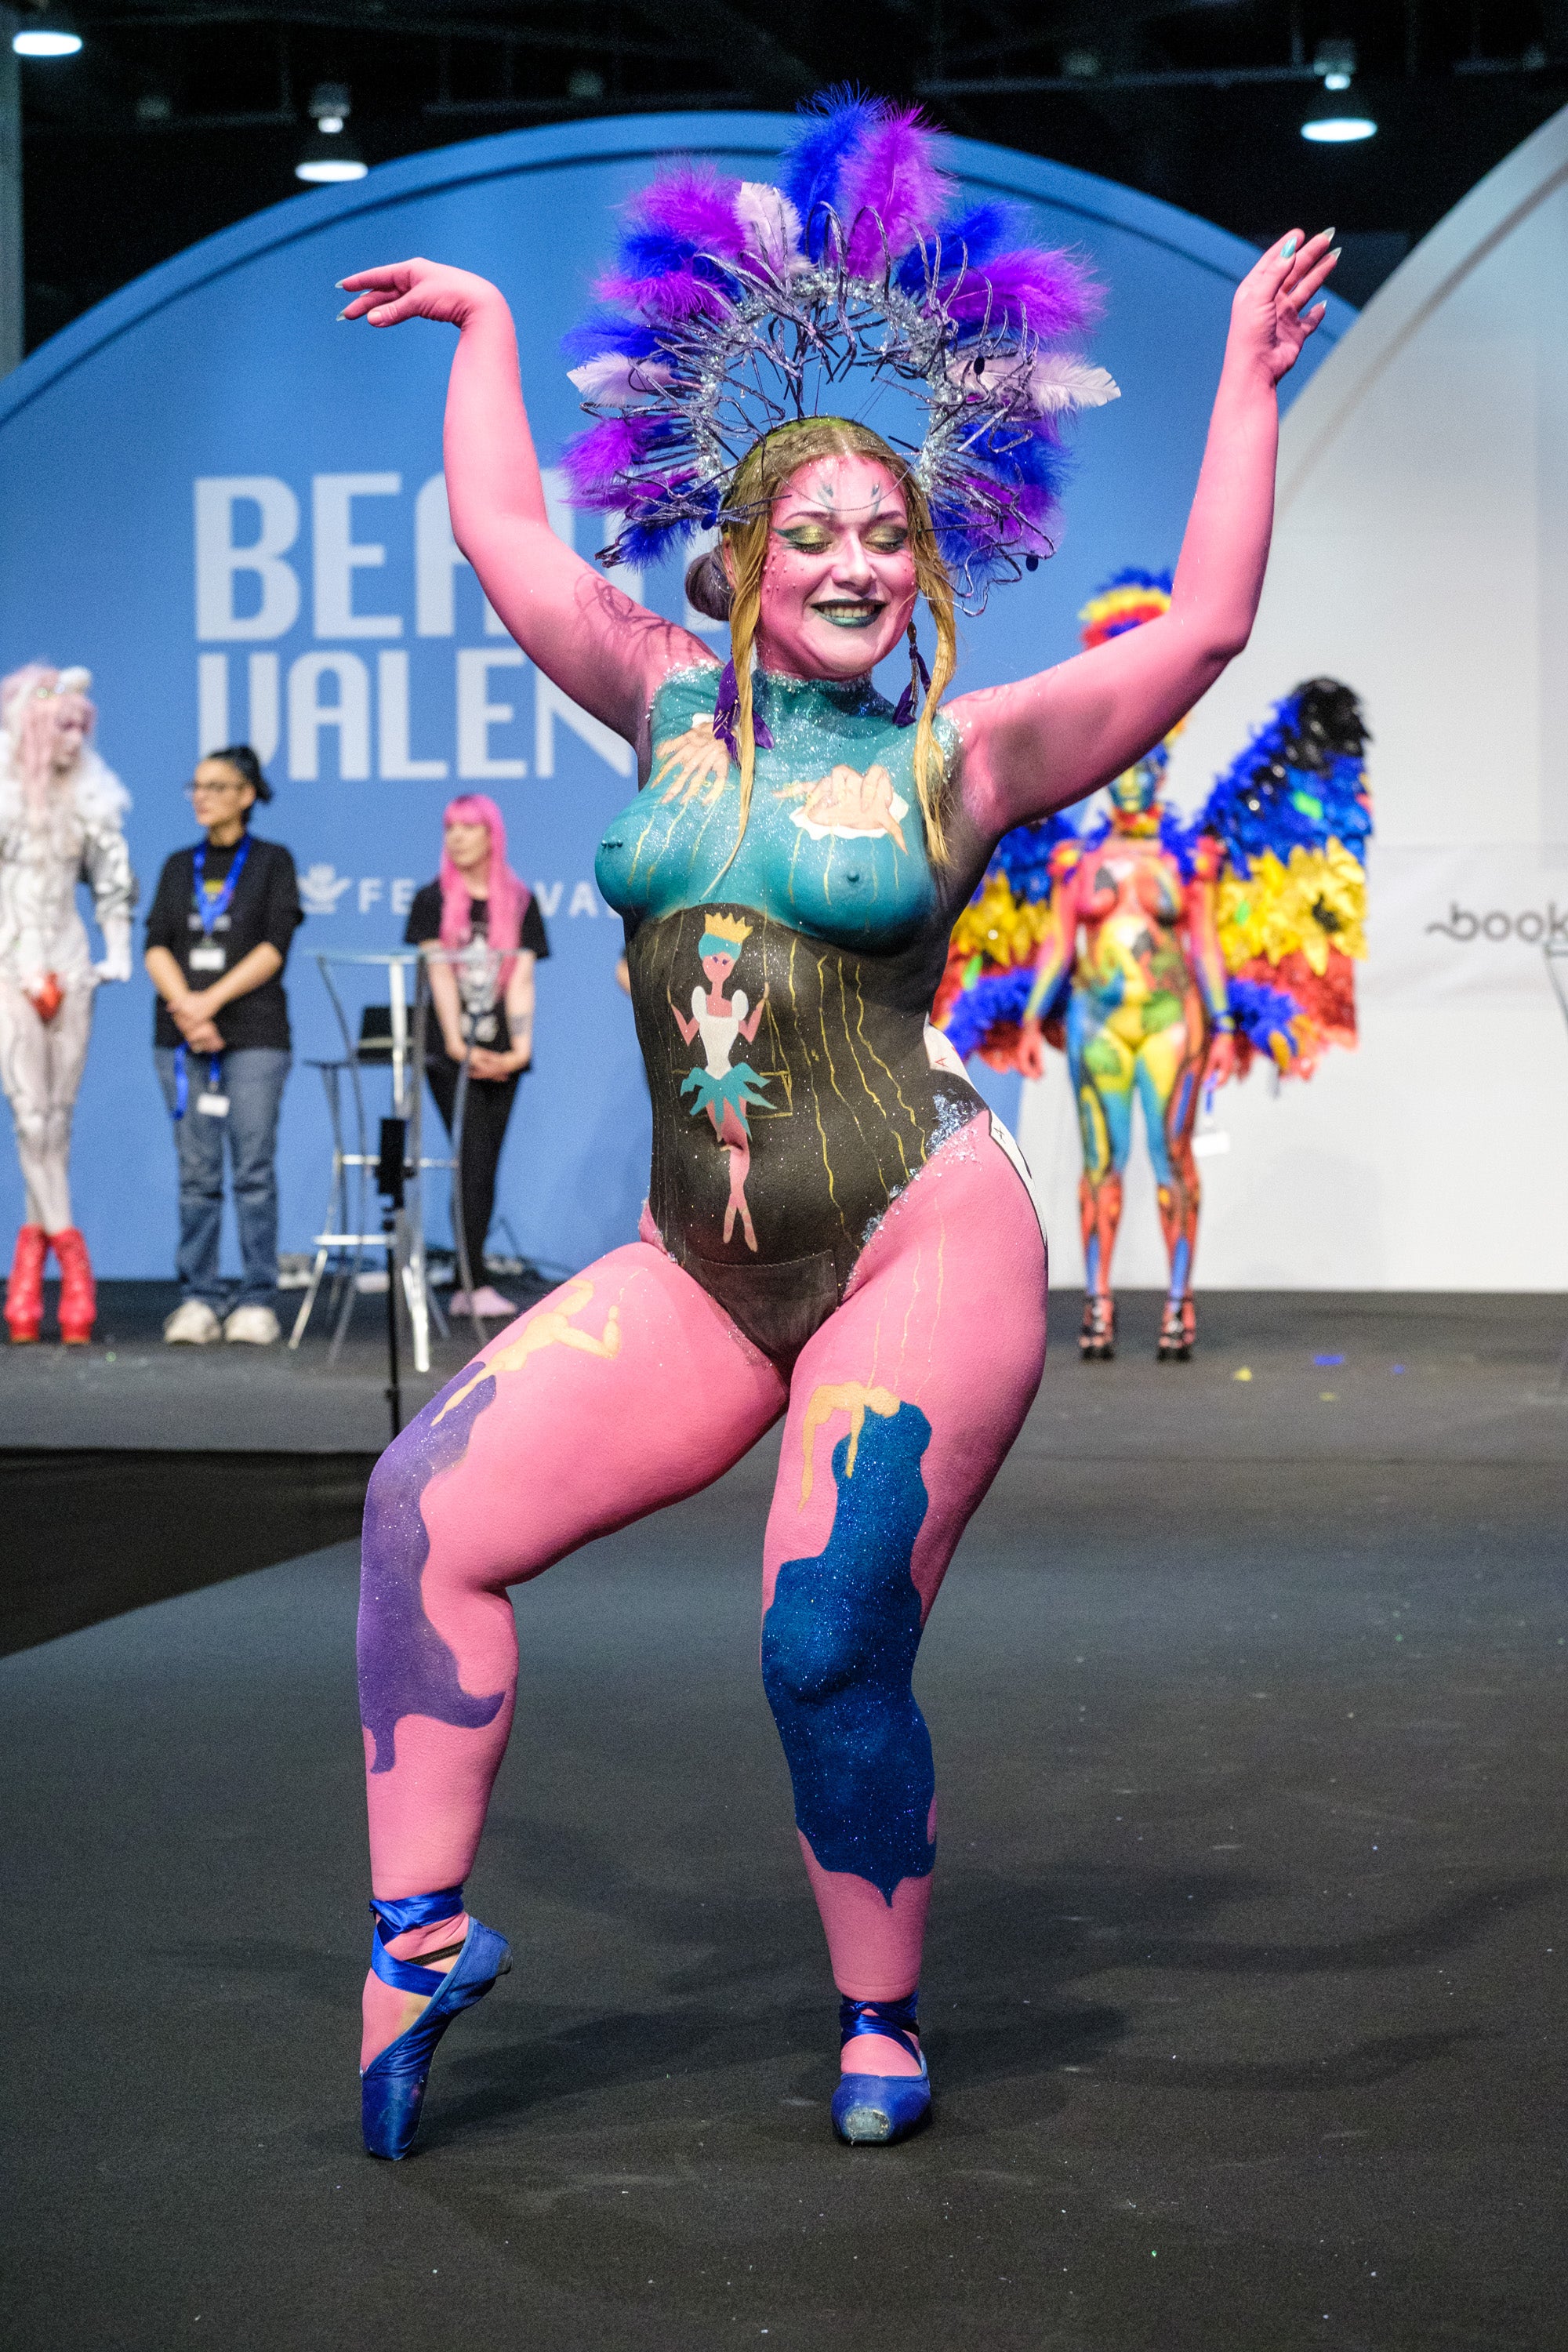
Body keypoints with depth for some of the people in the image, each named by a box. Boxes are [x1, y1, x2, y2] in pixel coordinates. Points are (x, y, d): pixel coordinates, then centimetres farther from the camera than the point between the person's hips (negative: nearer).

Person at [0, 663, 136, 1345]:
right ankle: (67, 1250, -10)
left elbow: (114, 881, 15)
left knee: (58, 1113, 4)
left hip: (67, 962, 4)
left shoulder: (89, 796, 8)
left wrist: (119, 952, 5)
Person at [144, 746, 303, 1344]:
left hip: (253, 1035, -3)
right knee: (196, 1172, 1)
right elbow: (157, 947, 6)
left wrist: (211, 1000, -13)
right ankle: (198, 1300, 4)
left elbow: (274, 948, -4)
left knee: (254, 1170, -5)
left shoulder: (272, 862, 6)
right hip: (181, 1039, 3)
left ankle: (257, 1301, -2)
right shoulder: (179, 867, 15)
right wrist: (184, 1007, -12)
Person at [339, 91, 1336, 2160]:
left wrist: (1249, 390, 0)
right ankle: (425, 1928, 2)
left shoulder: (958, 754, 1)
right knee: (434, 1504, -10)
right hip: (704, 1272, 4)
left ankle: (883, 2023, 15)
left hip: (923, 1248, -4)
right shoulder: (674, 709, 11)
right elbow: (508, 544, 16)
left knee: (830, 1656, -8)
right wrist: (481, 331, 24)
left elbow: (1205, 626, -2)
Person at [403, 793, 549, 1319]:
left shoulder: (519, 902, 9)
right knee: (474, 1159, -12)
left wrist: (520, 1048, -10)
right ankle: (479, 1285, -15)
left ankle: (466, 1286, 6)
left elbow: (520, 980, 2)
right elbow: (440, 975, -3)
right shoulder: (433, 901, 5)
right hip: (453, 1050, -2)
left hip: (501, 1055, 2)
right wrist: (459, 1046, -14)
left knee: (483, 1165, 2)